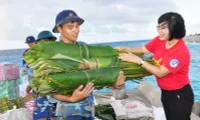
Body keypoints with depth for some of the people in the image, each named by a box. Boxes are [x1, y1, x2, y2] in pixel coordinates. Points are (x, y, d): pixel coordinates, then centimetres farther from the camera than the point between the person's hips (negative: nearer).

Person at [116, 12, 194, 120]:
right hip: (165, 92, 7)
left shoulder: (181, 51, -29)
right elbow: (143, 49, -1)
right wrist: (125, 49, -17)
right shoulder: (159, 40, -7)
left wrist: (138, 60, -27)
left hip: (180, 95, -7)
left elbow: (160, 72, -26)